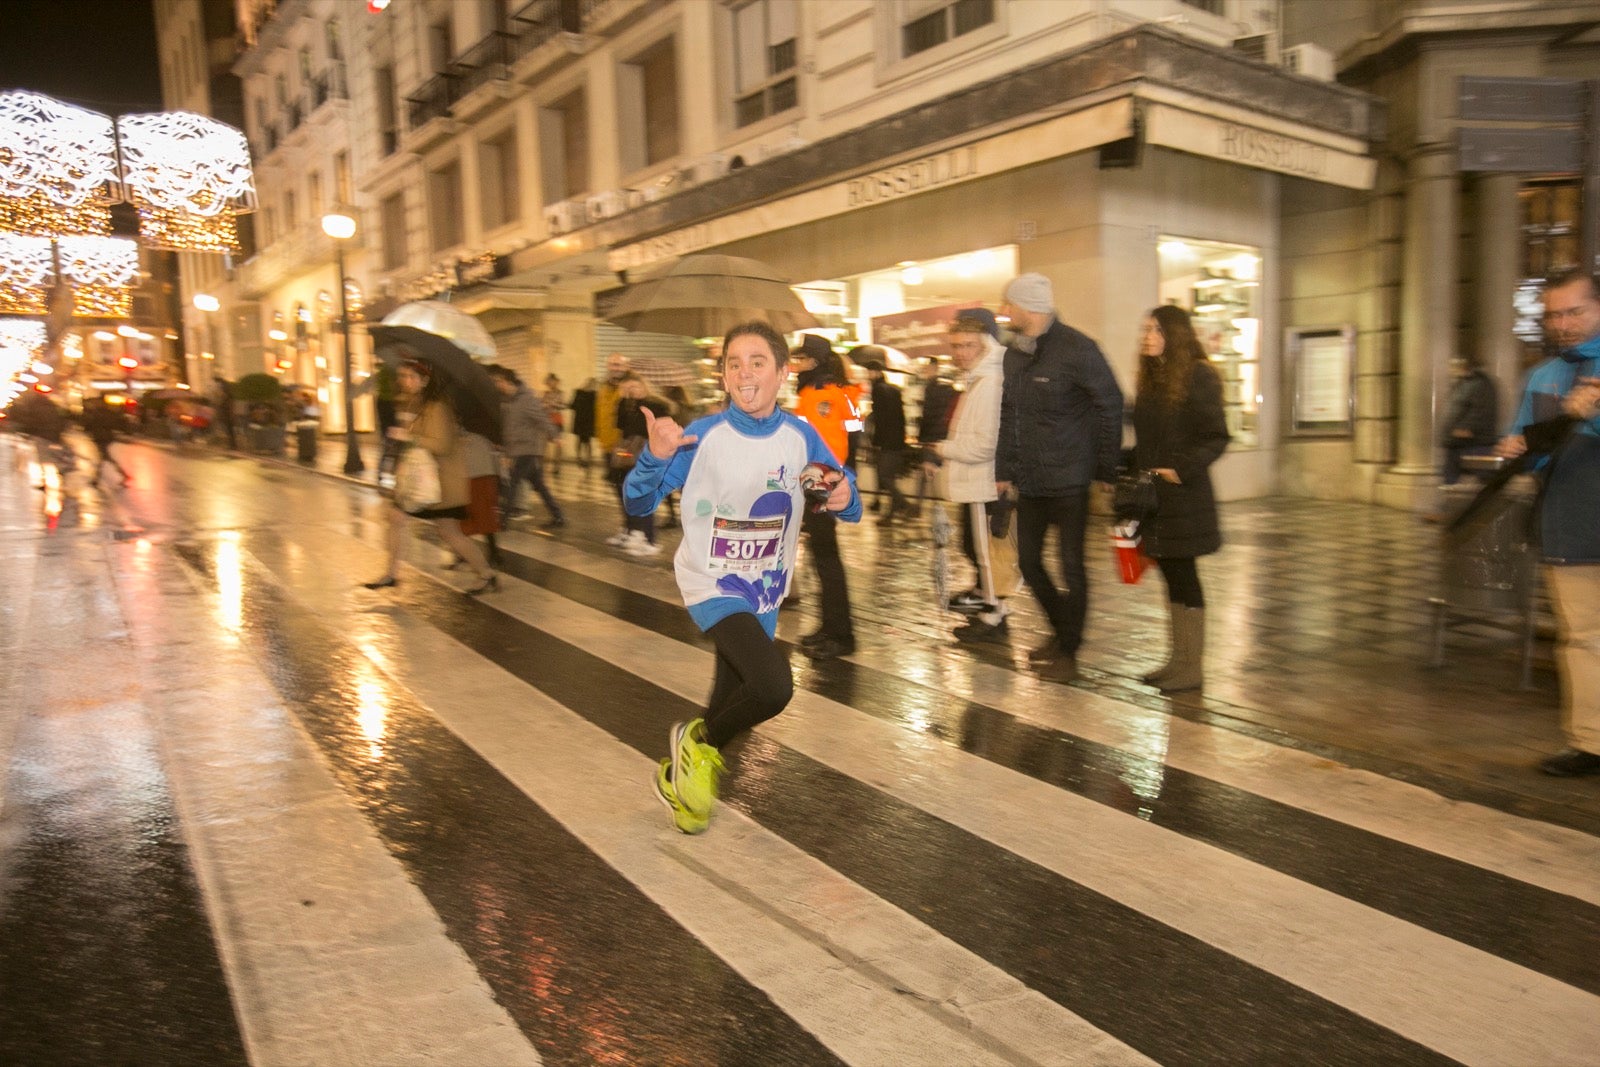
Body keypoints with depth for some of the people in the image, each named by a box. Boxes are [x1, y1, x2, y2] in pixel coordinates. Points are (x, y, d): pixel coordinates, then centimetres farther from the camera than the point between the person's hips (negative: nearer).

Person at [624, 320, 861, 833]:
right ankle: (699, 744, 3)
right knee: (773, 686, -27)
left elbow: (842, 494, 3)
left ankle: (680, 771, 48)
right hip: (713, 584, -5)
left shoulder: (800, 437, -6)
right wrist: (655, 457, -35)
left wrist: (845, 496, -21)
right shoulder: (702, 436, -16)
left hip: (766, 590, 5)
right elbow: (638, 504, -15)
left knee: (732, 703, 19)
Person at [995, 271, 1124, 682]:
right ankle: (1062, 631, 32)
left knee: (1072, 567, 1)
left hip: (1068, 480, -7)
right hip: (1029, 481, 7)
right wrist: (1004, 470, 10)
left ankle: (1068, 651, 15)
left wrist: (1105, 470, -9)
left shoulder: (1076, 349, -13)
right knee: (1028, 560, 12)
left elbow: (1110, 406, -10)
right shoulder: (1015, 353, 8)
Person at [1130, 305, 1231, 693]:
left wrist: (1180, 470, -20)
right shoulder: (1151, 379, 14)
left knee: (1182, 576, -2)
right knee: (1172, 575, 12)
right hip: (1153, 497, 7)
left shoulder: (1198, 376, -10)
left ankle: (1191, 666, 7)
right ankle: (1177, 659, 20)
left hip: (1183, 498, -7)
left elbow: (1216, 438, -13)